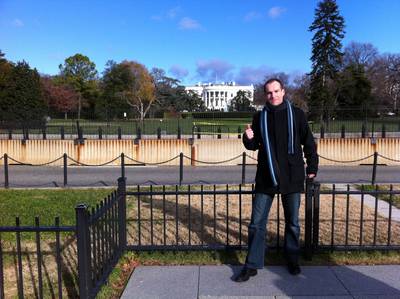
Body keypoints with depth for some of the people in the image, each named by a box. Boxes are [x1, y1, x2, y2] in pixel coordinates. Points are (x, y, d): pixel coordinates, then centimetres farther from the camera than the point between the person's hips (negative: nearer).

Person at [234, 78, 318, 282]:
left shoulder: (296, 114, -1)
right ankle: (252, 265, 12)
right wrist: (249, 139, -11)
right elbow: (254, 146, 11)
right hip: (266, 178, 1)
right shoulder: (260, 117, 4)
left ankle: (292, 260, 31)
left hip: (292, 177, -1)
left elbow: (308, 142, 5)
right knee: (257, 223, 2)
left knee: (292, 222, 12)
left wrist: (312, 167, 4)